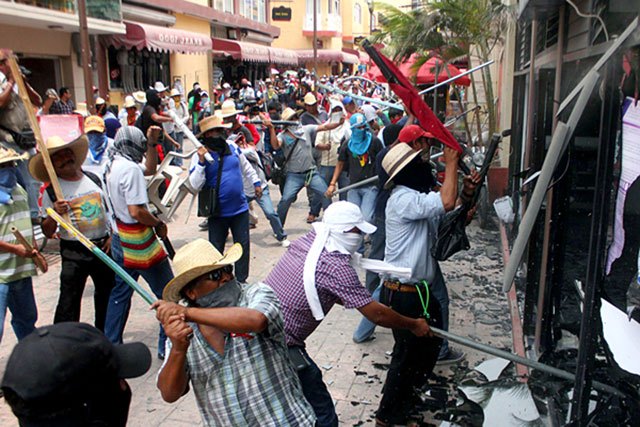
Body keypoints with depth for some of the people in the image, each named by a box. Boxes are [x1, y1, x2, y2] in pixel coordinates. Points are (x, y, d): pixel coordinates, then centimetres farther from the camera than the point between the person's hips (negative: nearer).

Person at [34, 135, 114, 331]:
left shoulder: (94, 179, 6)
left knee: (107, 294, 15)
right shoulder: (51, 192, -3)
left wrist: (113, 236, 5)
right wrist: (55, 213, -21)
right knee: (69, 301, -7)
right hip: (73, 251, -4)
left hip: (103, 247, 4)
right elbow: (47, 232, -2)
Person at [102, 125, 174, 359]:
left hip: (119, 239, 10)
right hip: (138, 242, -9)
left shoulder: (112, 164, 10)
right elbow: (136, 211, -24)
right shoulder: (130, 168, -19)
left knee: (120, 292, 18)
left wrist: (152, 143, 13)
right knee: (167, 291, 2)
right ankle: (168, 345, 8)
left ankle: (111, 345, 26)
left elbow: (150, 169, 23)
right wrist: (159, 224, -9)